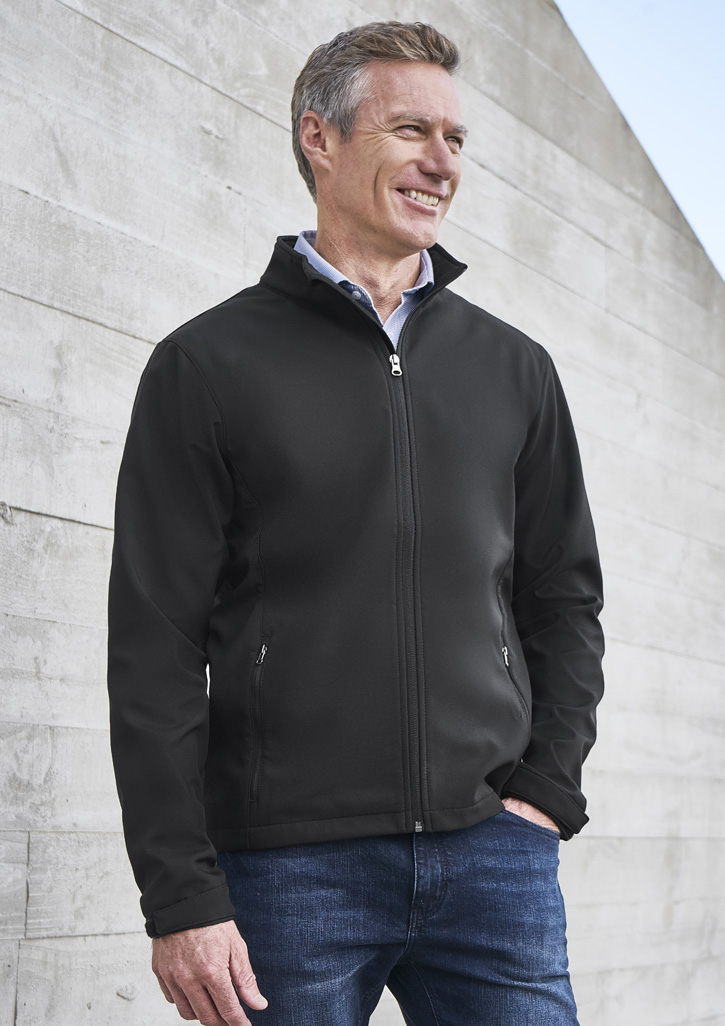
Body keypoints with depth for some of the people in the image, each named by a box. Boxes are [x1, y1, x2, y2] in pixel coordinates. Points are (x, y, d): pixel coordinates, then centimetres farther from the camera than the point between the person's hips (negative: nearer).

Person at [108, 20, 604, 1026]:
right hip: (288, 862, -3)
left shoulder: (514, 369, 13)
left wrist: (546, 789, 2)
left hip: (493, 853, 3)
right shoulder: (210, 364, 2)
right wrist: (182, 896, -8)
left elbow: (565, 596, 16)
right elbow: (156, 645, -3)